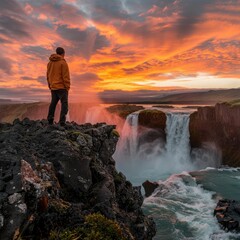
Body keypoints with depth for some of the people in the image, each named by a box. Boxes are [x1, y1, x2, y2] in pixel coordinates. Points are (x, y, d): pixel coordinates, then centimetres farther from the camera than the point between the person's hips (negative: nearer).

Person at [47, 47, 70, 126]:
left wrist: (50, 86, 20)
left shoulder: (50, 63, 13)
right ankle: (62, 121, -13)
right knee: (64, 103, -5)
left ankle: (50, 119, 14)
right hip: (61, 87, -7)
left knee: (53, 102, 17)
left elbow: (48, 76, 16)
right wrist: (67, 87, -6)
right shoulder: (63, 62, -9)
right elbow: (66, 76, -12)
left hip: (53, 87, 7)